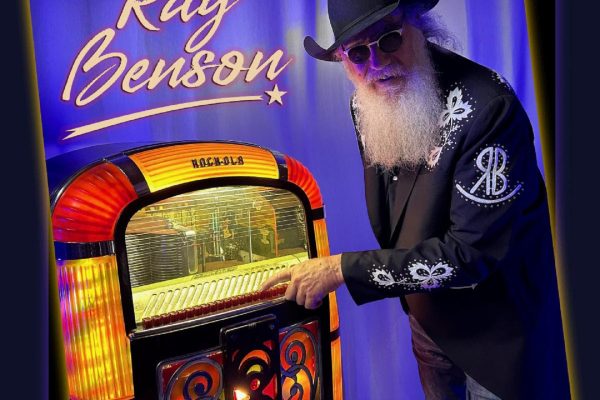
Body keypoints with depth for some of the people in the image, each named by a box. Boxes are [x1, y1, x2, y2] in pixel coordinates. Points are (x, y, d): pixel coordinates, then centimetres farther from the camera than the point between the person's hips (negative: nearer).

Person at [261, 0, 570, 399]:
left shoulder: (486, 106, -30)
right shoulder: (365, 105, -6)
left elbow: (472, 253, -31)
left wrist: (342, 269, -28)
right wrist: (406, 285, 11)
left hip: (498, 324, -6)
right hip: (427, 312, 6)